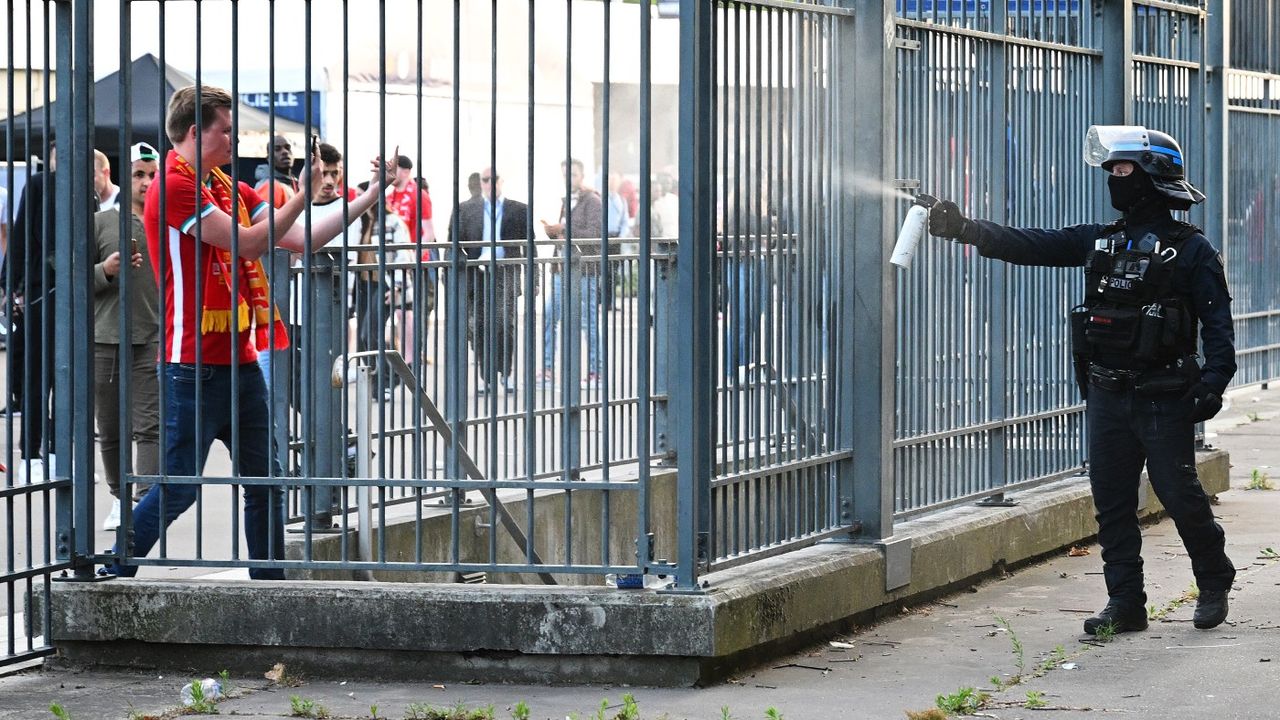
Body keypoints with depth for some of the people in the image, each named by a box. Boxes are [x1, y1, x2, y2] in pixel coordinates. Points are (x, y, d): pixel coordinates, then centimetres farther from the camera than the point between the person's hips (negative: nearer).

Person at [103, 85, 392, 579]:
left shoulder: (229, 189, 14)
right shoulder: (176, 187, -13)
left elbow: (301, 239, 12)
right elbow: (248, 242, -18)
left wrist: (370, 196, 8)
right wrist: (303, 196, -10)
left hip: (240, 362, 9)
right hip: (195, 366, -9)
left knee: (265, 480, 9)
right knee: (178, 488, -7)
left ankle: (270, 584, 15)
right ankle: (111, 578, 3)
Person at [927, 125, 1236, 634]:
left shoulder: (1189, 249, -4)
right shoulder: (1099, 242, 11)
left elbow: (1218, 321, -7)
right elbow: (1032, 246, 5)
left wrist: (1213, 381, -19)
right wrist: (965, 229, -6)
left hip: (1163, 397, -6)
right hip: (1107, 395, 6)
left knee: (1179, 493, -2)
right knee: (1112, 501, 5)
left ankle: (1214, 585, 19)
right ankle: (1125, 605, 10)